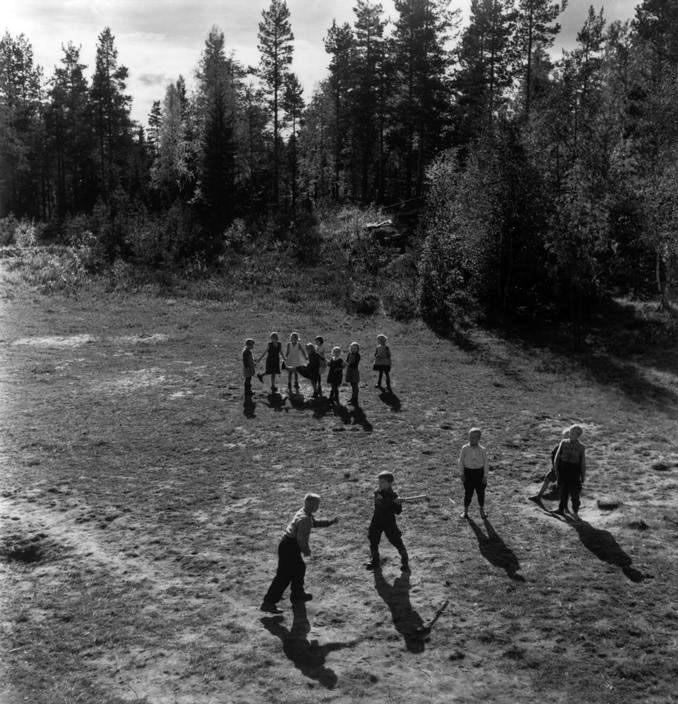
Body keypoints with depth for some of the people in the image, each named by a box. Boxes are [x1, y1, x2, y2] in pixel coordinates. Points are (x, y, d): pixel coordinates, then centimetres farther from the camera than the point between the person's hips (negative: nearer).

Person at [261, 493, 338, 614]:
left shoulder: (304, 513, 10)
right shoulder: (305, 519, -21)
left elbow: (315, 523, 28)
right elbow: (301, 539, -24)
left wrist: (330, 522, 21)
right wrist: (306, 550, -6)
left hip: (288, 546, 10)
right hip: (289, 548, -10)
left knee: (299, 568, 24)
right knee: (284, 576, -8)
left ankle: (297, 595, 40)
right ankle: (268, 603, -6)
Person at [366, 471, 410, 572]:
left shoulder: (393, 495, -6)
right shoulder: (378, 493, -6)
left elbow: (398, 512, -6)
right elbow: (381, 503, -26)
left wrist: (398, 504, -25)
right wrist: (393, 501, -38)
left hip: (389, 522, -2)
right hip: (377, 522, 2)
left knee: (397, 542, -4)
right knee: (373, 542, 8)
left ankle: (405, 561, 14)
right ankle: (375, 561, 28)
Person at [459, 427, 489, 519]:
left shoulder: (482, 450, -9)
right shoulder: (465, 449, -9)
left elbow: (485, 463, -1)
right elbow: (461, 461, 0)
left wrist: (485, 476, -1)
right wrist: (462, 474, -2)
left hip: (479, 472, 0)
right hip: (468, 471, 0)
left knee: (481, 492, 11)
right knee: (468, 492, 5)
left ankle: (482, 511, 30)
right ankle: (465, 511, 21)